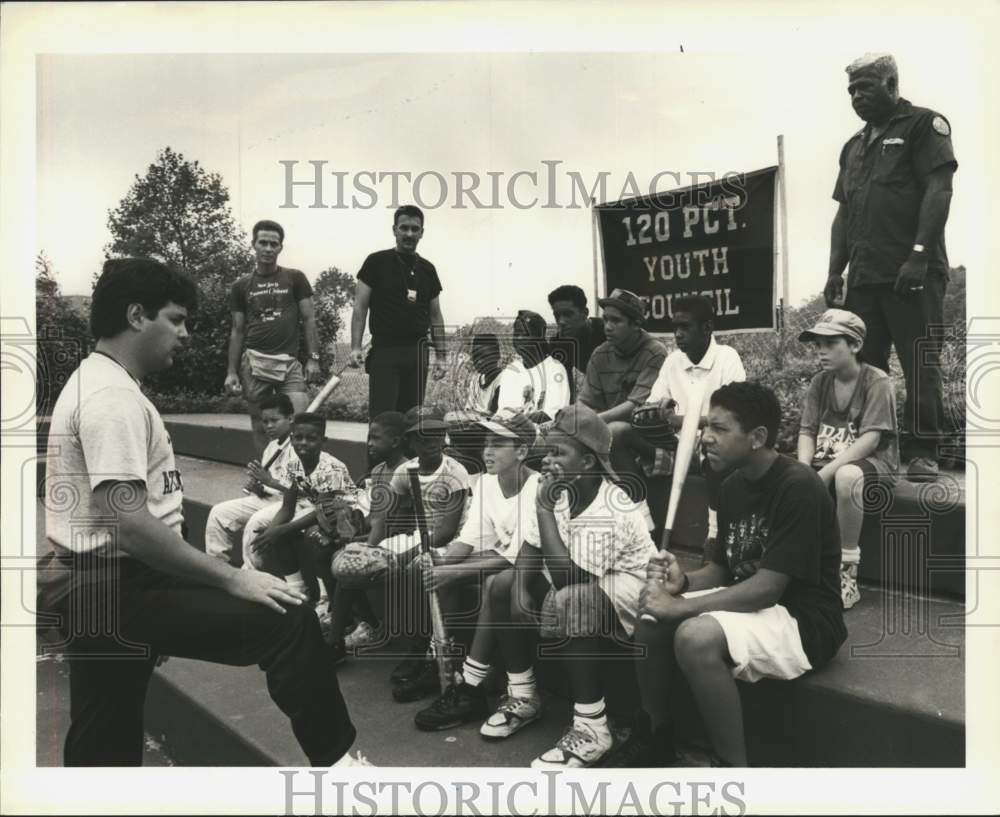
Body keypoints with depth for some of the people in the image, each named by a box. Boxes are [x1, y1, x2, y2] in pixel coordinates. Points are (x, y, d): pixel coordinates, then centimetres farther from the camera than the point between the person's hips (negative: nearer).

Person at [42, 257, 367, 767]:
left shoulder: (94, 382, 15)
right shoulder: (113, 397, -19)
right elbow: (129, 523, -27)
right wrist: (233, 579, -24)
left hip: (100, 585, 11)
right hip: (120, 586, -11)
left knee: (104, 742, 18)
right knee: (287, 620, -13)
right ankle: (334, 760, 0)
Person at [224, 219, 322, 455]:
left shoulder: (295, 279, 7)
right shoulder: (241, 286, 11)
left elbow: (309, 320, 5)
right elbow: (237, 331, 12)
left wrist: (313, 358, -4)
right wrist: (231, 371, 5)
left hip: (289, 362, -1)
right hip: (254, 362, 2)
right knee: (260, 426, 5)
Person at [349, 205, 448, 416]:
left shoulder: (427, 269, 13)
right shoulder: (377, 262, 1)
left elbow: (435, 316, 16)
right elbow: (360, 307, -1)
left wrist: (441, 355, 9)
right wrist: (355, 347, -12)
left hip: (417, 353, 4)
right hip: (385, 351, -4)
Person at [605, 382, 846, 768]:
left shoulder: (798, 487, -22)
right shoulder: (734, 485, 5)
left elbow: (768, 587, -25)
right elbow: (722, 568, 12)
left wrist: (682, 607, -24)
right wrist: (683, 582, -10)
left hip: (805, 620, -8)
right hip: (751, 601, 9)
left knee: (696, 635, -32)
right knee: (651, 617, -7)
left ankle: (731, 764, -12)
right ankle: (655, 738, 12)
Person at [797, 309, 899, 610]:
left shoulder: (877, 381, -11)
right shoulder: (819, 382, 6)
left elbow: (870, 439, -20)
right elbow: (807, 431, 2)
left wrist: (826, 471, -29)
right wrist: (803, 469, -18)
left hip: (873, 463, -5)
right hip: (828, 463, 6)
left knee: (846, 476, -40)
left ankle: (847, 573, -25)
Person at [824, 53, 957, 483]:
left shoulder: (923, 125, 4)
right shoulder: (854, 146, 23)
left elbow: (938, 190, -7)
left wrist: (919, 255, -17)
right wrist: (836, 270, 10)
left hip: (912, 273, -6)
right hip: (865, 276, 7)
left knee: (919, 364, -5)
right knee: (863, 363, 5)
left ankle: (925, 451, 1)